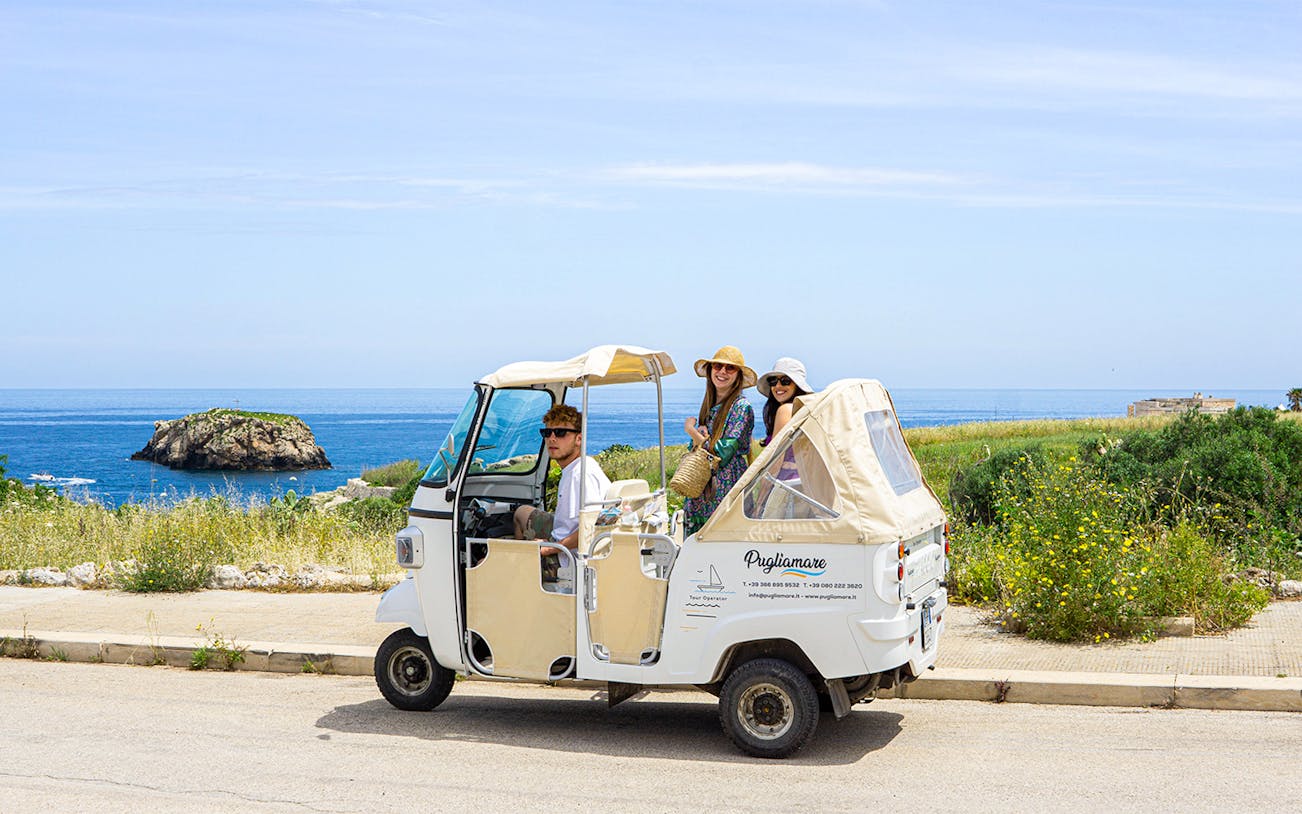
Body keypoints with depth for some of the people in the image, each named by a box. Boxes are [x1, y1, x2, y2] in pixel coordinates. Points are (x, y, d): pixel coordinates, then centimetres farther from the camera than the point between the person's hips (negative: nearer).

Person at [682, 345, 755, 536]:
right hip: (700, 491, 7)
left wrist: (692, 431, -4)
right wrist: (699, 436, -3)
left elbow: (723, 453, -14)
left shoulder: (742, 407, -8)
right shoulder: (709, 405, 14)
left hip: (727, 491, -7)